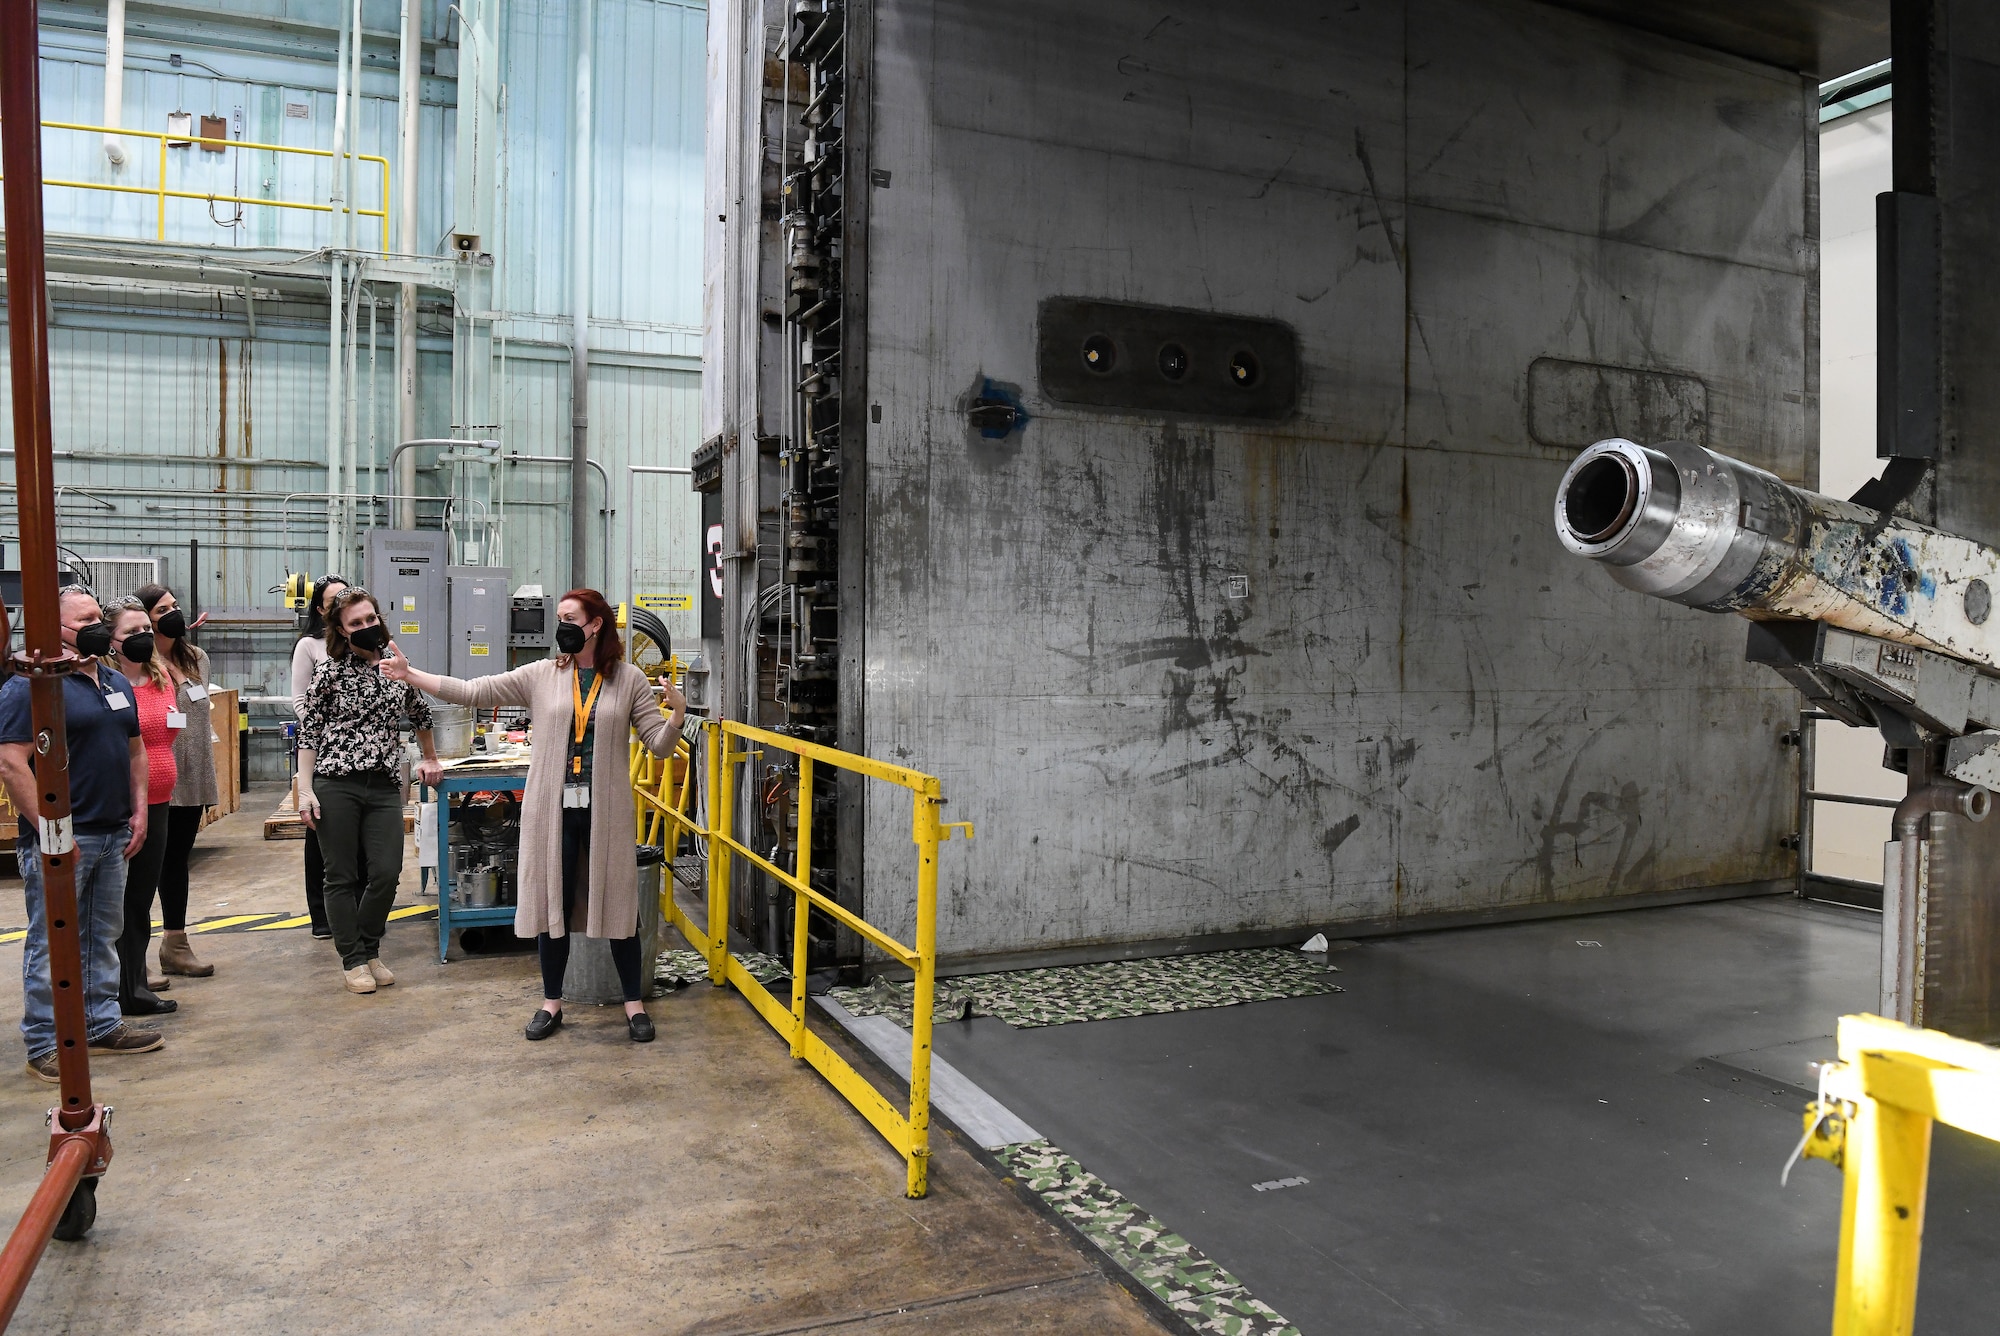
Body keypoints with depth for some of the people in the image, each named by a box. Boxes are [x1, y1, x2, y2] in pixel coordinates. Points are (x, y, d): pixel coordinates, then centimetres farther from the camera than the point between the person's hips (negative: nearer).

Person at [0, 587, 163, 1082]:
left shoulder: (117, 683, 14)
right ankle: (44, 1046, 11)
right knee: (52, 944, 1)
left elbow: (135, 750, 20)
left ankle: (102, 1025, 27)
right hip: (60, 838, -7)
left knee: (103, 935, 16)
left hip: (114, 834, 8)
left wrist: (138, 811, 10)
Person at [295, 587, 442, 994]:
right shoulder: (330, 671, 0)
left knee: (387, 873, -3)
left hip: (385, 787, 3)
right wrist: (305, 789, -6)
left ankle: (369, 950, 19)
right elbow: (308, 732, 0)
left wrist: (430, 759, 32)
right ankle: (353, 960, 16)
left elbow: (420, 713, 27)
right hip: (335, 785, -3)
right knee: (342, 876, 3)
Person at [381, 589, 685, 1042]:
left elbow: (659, 744, -1)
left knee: (618, 902, 5)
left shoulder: (628, 680, 0)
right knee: (552, 903, 9)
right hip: (552, 809, 2)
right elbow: (475, 691, 0)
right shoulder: (542, 675, 3)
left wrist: (677, 714, -20)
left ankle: (633, 1003, 19)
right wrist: (410, 675, -6)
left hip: (606, 809, -2)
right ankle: (552, 1002, 26)